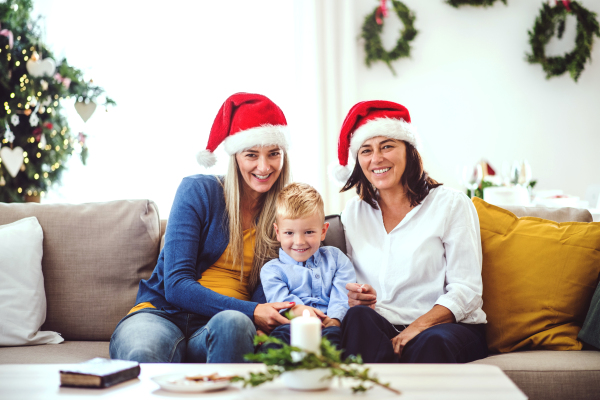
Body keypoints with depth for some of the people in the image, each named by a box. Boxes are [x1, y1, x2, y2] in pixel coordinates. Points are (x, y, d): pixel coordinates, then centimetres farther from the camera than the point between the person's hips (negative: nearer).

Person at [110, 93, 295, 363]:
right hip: (162, 313, -2)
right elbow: (176, 285, -7)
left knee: (233, 322, -38)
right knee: (141, 356, -40)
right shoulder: (198, 191, 0)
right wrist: (249, 311, -18)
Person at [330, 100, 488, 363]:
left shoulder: (451, 205, 2)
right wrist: (351, 297, -9)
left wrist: (418, 327, -21)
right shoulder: (353, 212, 15)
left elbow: (467, 291, -5)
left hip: (448, 325, -3)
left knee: (433, 341, -38)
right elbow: (347, 283, 17)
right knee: (357, 316, -31)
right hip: (380, 329, 4)